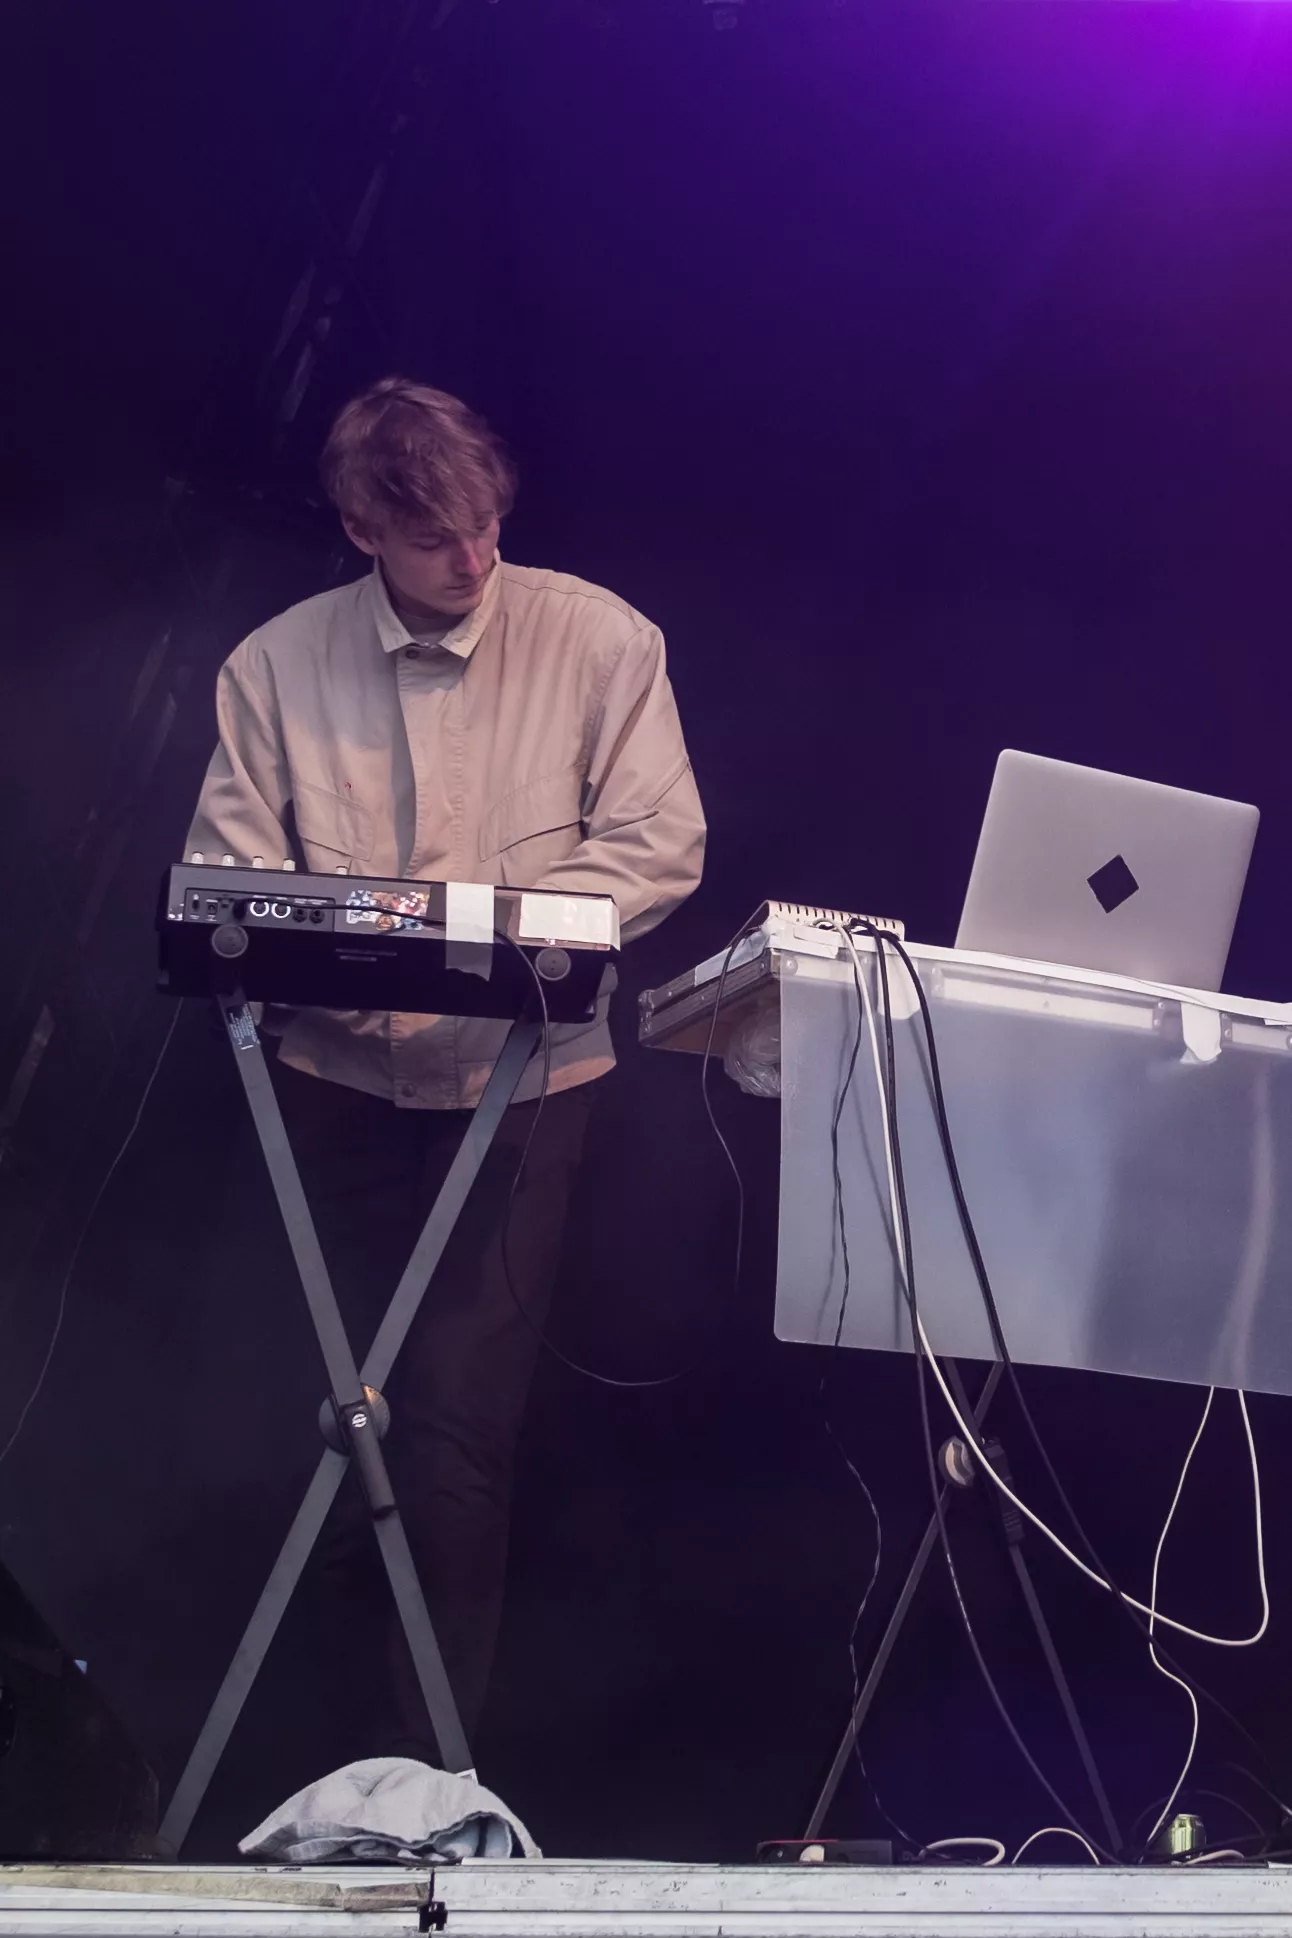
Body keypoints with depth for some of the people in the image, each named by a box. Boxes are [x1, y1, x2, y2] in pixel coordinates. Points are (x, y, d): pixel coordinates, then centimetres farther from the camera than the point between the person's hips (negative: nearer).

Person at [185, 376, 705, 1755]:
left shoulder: (596, 640, -5)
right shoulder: (278, 664, 0)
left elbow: (661, 845, -7)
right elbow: (224, 872, -1)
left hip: (519, 1069, -2)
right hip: (339, 1067, 3)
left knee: (460, 1395, -6)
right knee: (366, 1363, 16)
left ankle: (427, 1732, 11)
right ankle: (375, 1525, 51)